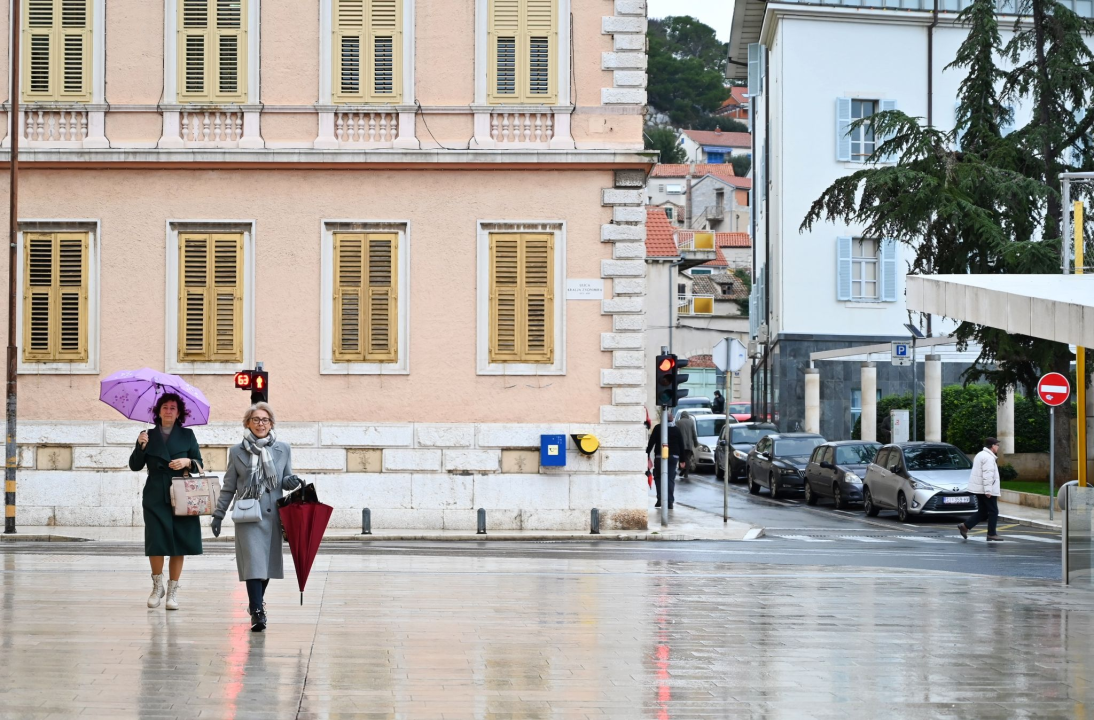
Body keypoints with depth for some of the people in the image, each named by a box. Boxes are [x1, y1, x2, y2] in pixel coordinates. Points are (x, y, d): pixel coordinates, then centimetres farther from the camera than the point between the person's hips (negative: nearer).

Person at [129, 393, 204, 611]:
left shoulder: (187, 435, 10)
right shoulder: (149, 436, 9)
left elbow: (199, 464, 7)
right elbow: (135, 466, 3)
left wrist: (188, 462, -14)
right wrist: (141, 446, -13)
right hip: (156, 498, 0)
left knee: (179, 545, -1)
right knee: (155, 542, -7)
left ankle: (173, 590, 8)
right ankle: (157, 586, 12)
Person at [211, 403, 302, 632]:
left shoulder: (283, 449, 7)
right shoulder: (238, 452, 5)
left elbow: (287, 480, 14)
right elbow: (228, 487, 10)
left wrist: (290, 482, -10)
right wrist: (218, 514, 8)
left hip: (273, 514, 2)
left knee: (267, 561, 9)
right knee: (253, 562, -11)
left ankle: (257, 603, 30)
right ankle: (258, 613, -16)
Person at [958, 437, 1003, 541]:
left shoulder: (980, 455, 19)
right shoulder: (988, 458, -15)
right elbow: (987, 475, -24)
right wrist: (988, 490, -27)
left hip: (979, 489, 10)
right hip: (986, 489, -10)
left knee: (982, 512, 12)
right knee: (993, 511, -1)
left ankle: (965, 526, 4)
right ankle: (991, 534, 2)